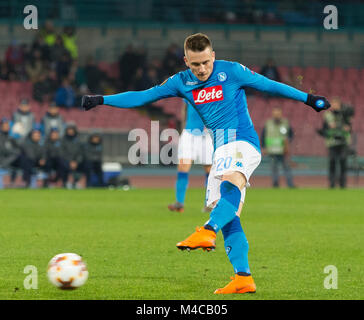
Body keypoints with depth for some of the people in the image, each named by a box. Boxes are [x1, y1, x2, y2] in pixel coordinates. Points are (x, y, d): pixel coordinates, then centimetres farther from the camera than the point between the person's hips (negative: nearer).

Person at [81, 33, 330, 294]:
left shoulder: (232, 71, -2)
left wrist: (308, 98, 7)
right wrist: (101, 100, 8)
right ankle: (243, 278, -7)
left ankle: (207, 233, -57)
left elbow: (270, 85, 6)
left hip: (243, 142, -6)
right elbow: (143, 97, 12)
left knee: (231, 184, -37)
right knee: (228, 218, -4)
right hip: (221, 152, 6)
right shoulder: (182, 82, 10)